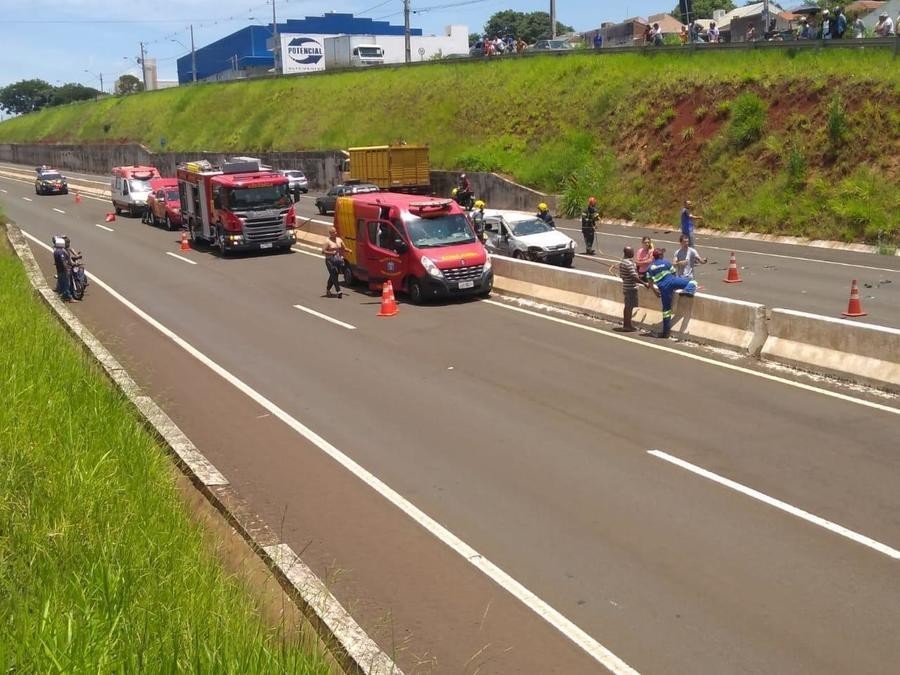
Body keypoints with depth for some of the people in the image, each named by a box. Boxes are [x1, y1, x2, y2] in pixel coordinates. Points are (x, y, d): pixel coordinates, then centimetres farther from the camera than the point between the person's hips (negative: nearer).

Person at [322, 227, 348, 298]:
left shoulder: (339, 240, 12)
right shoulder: (327, 241, -6)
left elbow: (344, 248, 19)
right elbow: (323, 251, -10)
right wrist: (332, 253, -22)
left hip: (338, 260, 6)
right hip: (330, 261, -6)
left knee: (333, 276, 10)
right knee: (334, 276, -12)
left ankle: (328, 289, 28)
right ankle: (339, 291, -17)